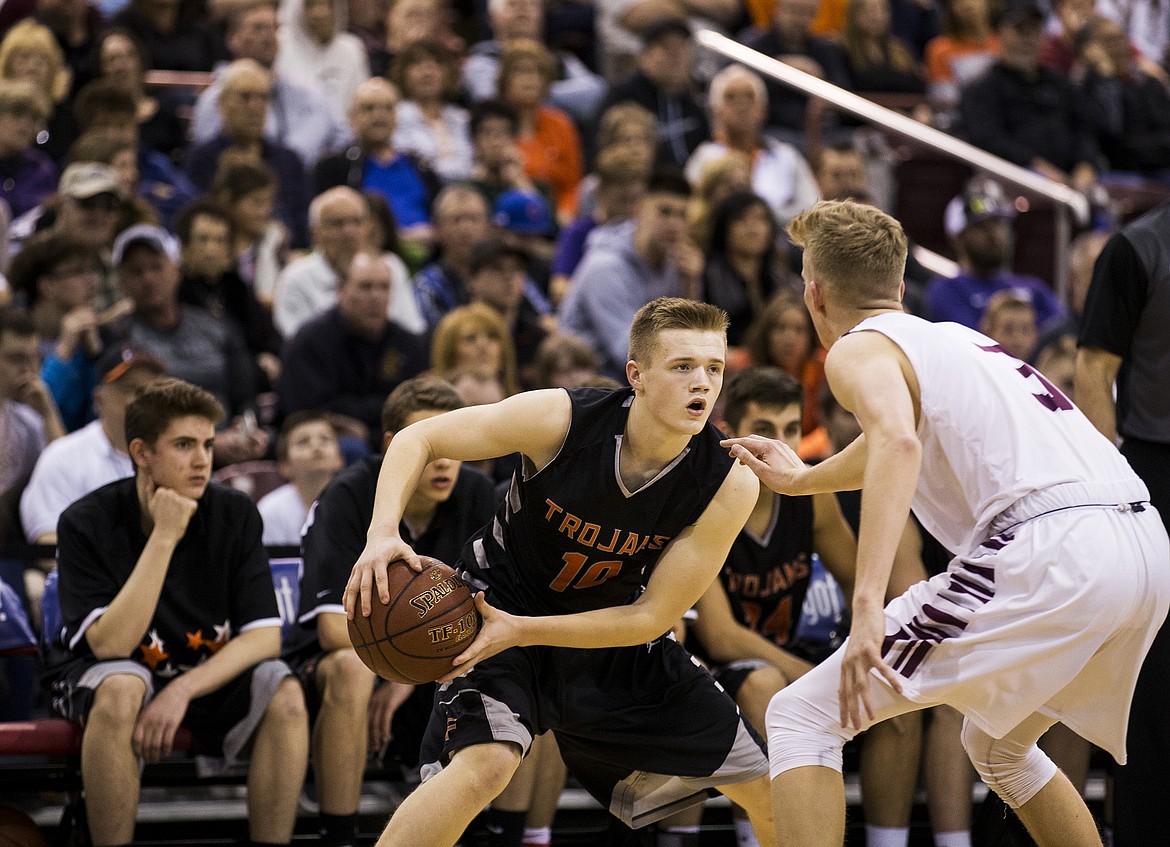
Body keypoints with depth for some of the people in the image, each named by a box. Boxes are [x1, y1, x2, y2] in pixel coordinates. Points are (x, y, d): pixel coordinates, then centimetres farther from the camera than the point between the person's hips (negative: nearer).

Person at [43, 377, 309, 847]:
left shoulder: (235, 514, -9)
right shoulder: (87, 523, -17)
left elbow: (264, 636, -13)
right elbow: (111, 645, -26)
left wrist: (182, 690, -27)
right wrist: (164, 538, -29)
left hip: (208, 674, 3)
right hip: (97, 678, -3)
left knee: (285, 696, -25)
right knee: (121, 690, -37)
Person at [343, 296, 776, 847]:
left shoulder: (729, 486, -22)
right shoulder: (561, 419, -27)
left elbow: (653, 617, -18)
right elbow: (419, 439, -15)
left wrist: (519, 632, -29)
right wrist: (382, 532, -34)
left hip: (611, 632, 4)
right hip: (502, 601, -4)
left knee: (770, 787, 5)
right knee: (485, 763, -33)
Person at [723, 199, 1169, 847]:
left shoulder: (858, 349, 6)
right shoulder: (960, 337, 30)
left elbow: (898, 440, -17)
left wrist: (868, 605, -26)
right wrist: (802, 479, 66)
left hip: (1047, 551, -8)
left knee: (801, 717, -2)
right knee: (997, 746, 33)